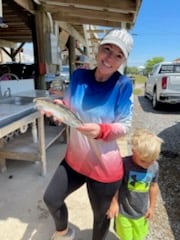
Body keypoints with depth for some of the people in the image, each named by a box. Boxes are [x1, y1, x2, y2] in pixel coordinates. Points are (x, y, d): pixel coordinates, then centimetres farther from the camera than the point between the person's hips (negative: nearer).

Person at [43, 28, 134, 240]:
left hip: (105, 167, -3)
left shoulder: (123, 85, -17)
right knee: (51, 199, 18)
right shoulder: (79, 76, -6)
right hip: (74, 160, 4)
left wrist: (101, 130, -34)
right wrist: (58, 107, -19)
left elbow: (125, 127, -14)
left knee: (101, 215, 22)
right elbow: (69, 110, 4)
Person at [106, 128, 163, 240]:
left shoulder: (155, 166, -14)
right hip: (123, 211, -3)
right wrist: (114, 203, -10)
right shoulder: (124, 164, -27)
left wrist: (152, 207, 10)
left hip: (141, 213, 3)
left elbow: (153, 186, 2)